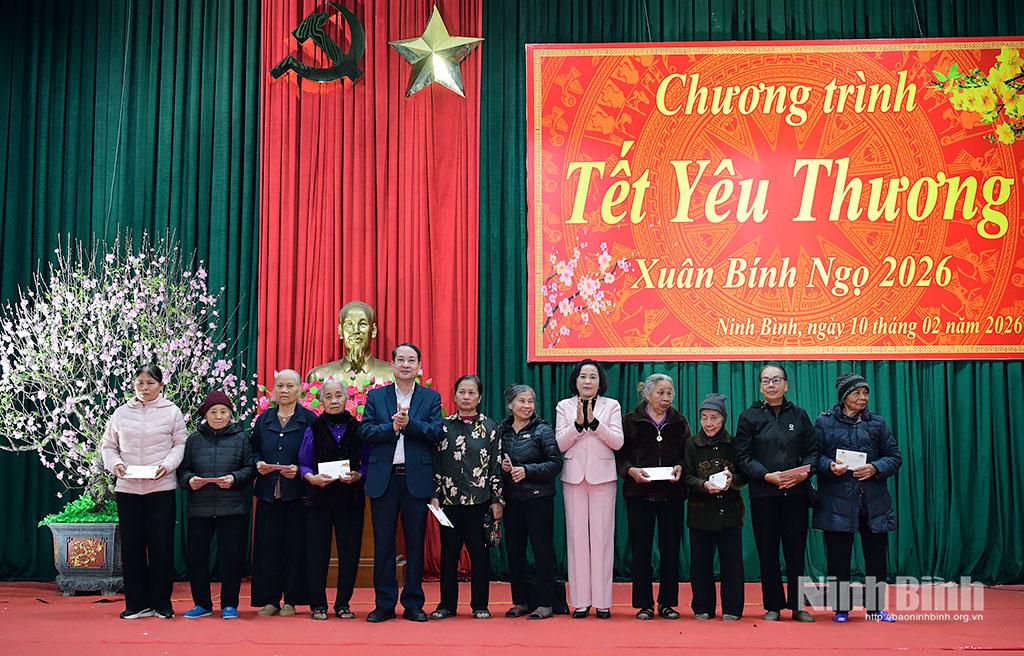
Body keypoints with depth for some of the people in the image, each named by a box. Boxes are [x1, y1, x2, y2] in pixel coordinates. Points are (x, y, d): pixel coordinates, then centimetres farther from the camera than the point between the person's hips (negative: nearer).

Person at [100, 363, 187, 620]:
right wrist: (115, 464, -6)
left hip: (161, 487, -2)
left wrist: (167, 465, -14)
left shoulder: (171, 412, 2)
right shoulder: (121, 413, 9)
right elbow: (108, 445, 13)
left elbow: (181, 444, 1)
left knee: (161, 546, 1)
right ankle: (136, 603, 14)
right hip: (127, 488, 2)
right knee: (131, 546, 5)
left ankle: (161, 603, 11)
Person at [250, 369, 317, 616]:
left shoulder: (309, 419, 2)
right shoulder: (264, 419, 13)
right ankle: (269, 599, 10)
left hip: (297, 492, -3)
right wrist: (258, 464, -5)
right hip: (268, 491, 3)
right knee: (268, 546, 2)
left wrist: (298, 470, -15)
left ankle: (291, 599, 8)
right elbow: (254, 449, 15)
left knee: (295, 545, -1)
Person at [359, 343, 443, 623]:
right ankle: (384, 604, 13)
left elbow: (437, 433, -5)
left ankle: (413, 604, 13)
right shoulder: (376, 396, 10)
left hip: (417, 478, 0)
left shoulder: (431, 398, 8)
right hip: (383, 479, 1)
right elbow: (364, 431, -1)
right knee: (383, 543, 5)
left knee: (415, 542, 5)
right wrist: (392, 426, -14)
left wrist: (409, 423, -16)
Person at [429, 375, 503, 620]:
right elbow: (436, 463, 6)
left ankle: (479, 605, 13)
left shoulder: (489, 427, 4)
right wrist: (434, 495, -1)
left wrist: (497, 499, -1)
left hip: (479, 499, -1)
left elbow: (496, 466, 3)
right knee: (448, 551, 6)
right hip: (449, 499, 1)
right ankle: (447, 604, 16)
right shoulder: (444, 426, 6)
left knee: (479, 551, 4)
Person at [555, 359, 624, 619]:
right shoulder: (564, 407, 9)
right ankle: (580, 601, 5)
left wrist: (594, 422, -14)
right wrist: (578, 423, -14)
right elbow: (560, 444, 1)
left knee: (602, 536, -2)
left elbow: (617, 442, -3)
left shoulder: (611, 406, 7)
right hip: (574, 476, 1)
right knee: (577, 536, 0)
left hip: (602, 476, -1)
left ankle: (602, 601, 3)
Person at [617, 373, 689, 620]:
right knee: (641, 549, 0)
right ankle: (644, 604, 9)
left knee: (670, 549, 3)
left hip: (672, 493, 2)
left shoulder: (680, 422, 10)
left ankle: (668, 602, 14)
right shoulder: (630, 421, 4)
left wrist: (680, 468, -10)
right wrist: (631, 470, -16)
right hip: (639, 493, -2)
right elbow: (619, 455, 2)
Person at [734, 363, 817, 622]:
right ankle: (773, 606, 13)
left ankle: (797, 605, 12)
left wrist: (804, 473, -12)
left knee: (796, 550, 2)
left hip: (796, 492, 1)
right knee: (768, 552, 3)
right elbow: (743, 457, -2)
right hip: (763, 494, -1)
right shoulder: (749, 416, 3)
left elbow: (812, 452, 8)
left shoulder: (799, 415, 9)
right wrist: (767, 475, -16)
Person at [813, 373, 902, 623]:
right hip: (837, 501, -2)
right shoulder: (824, 422, 4)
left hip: (873, 501, 2)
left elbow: (895, 457, 7)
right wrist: (830, 466, -17)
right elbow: (814, 455, 2)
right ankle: (840, 608, 14)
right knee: (838, 554, 2)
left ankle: (875, 607, 18)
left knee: (876, 554, 5)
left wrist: (875, 468, -10)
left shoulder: (877, 422, 9)